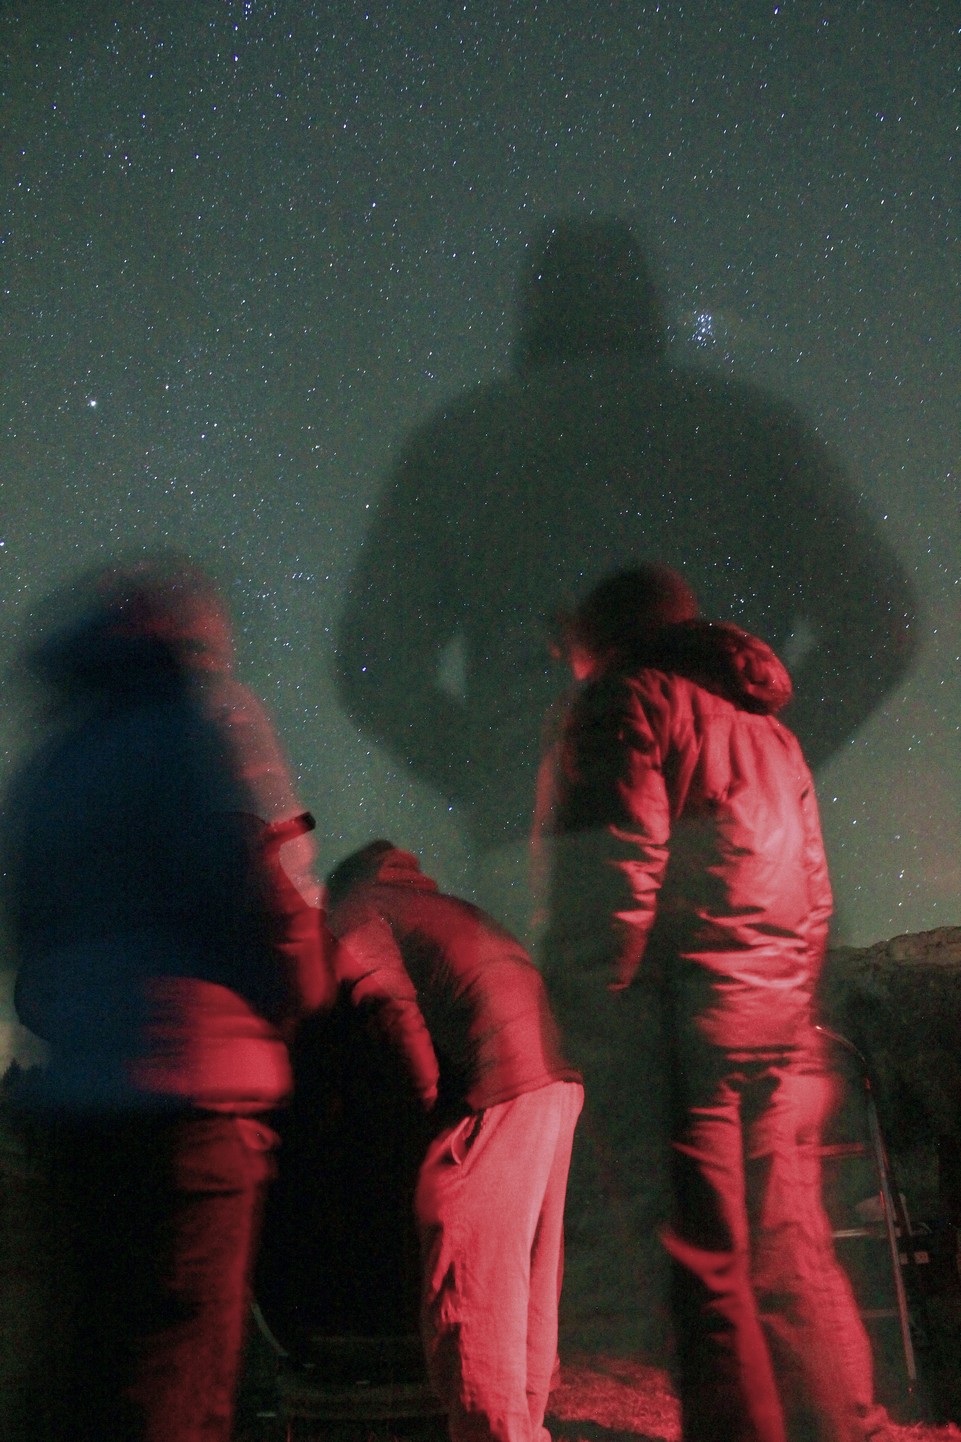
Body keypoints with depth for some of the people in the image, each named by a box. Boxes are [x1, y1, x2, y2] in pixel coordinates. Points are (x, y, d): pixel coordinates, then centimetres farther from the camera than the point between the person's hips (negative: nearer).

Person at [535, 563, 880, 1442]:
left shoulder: (629, 697, 0)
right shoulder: (766, 723, 24)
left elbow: (621, 866, -14)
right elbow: (813, 891, 21)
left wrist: (587, 1016, -14)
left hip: (685, 1008, -8)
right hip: (779, 1022, 8)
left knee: (703, 1264, -6)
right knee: (790, 1256, 12)